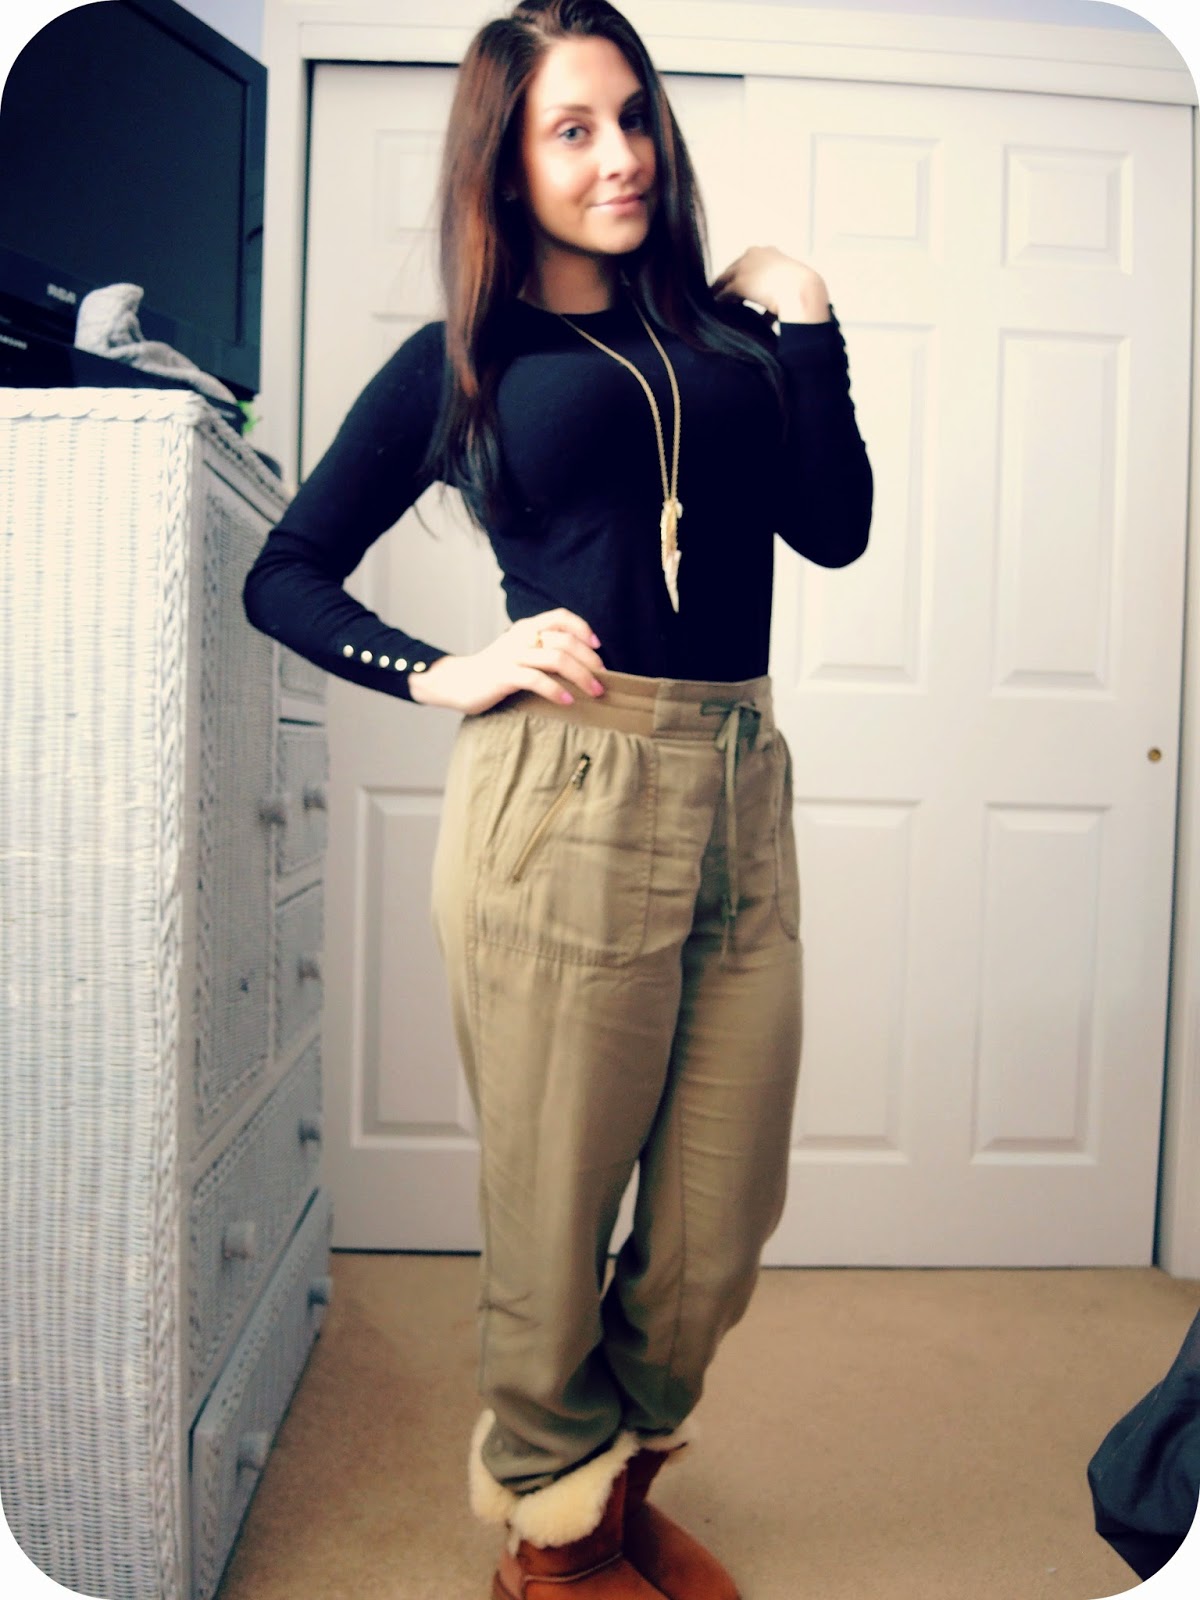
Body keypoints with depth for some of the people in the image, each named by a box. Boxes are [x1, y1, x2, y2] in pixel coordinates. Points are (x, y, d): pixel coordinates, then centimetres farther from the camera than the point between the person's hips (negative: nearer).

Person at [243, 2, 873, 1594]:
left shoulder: (723, 325, 18)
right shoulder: (458, 364, 8)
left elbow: (833, 527, 7)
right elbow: (283, 577, 9)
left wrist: (804, 317, 7)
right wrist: (445, 674, -4)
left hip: (738, 792, 4)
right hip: (565, 801, -4)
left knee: (721, 1224, 12)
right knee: (558, 1213, 8)